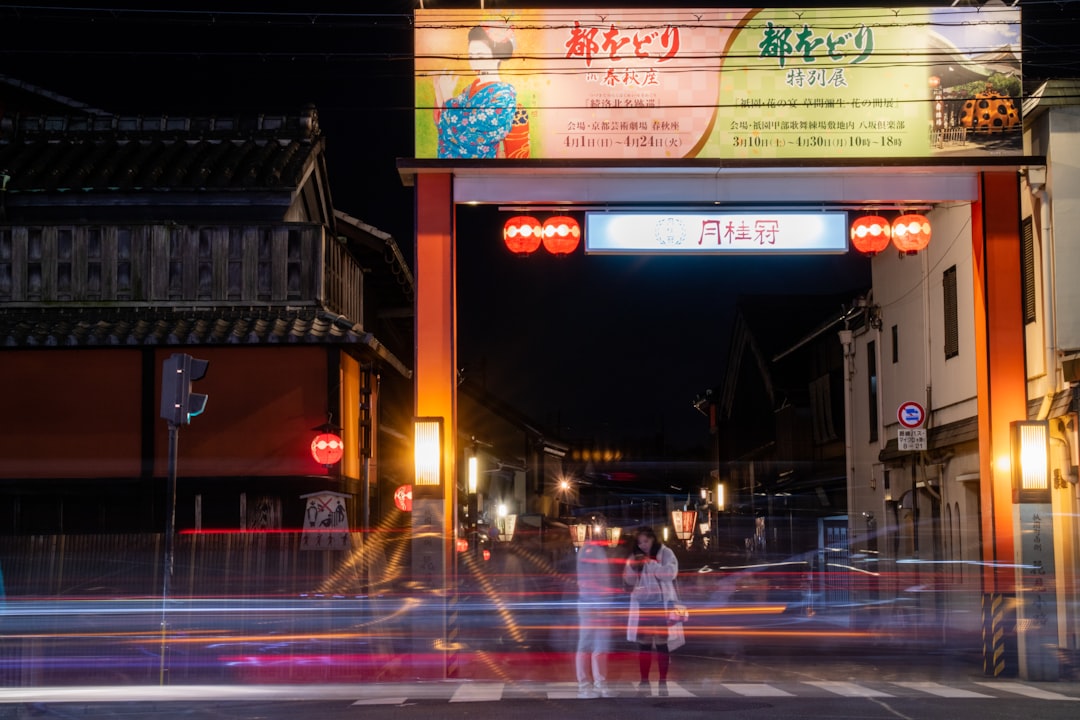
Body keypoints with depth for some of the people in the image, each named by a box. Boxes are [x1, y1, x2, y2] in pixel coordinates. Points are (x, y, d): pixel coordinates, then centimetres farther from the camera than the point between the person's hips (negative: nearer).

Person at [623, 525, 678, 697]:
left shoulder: (665, 553, -2)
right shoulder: (635, 556, 10)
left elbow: (670, 573, -16)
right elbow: (629, 580, 7)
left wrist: (650, 563, -20)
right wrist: (632, 565, -11)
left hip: (662, 603, -3)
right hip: (642, 604, 4)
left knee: (662, 643, -1)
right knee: (643, 643, 4)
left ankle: (663, 682, 4)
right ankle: (644, 682, 9)